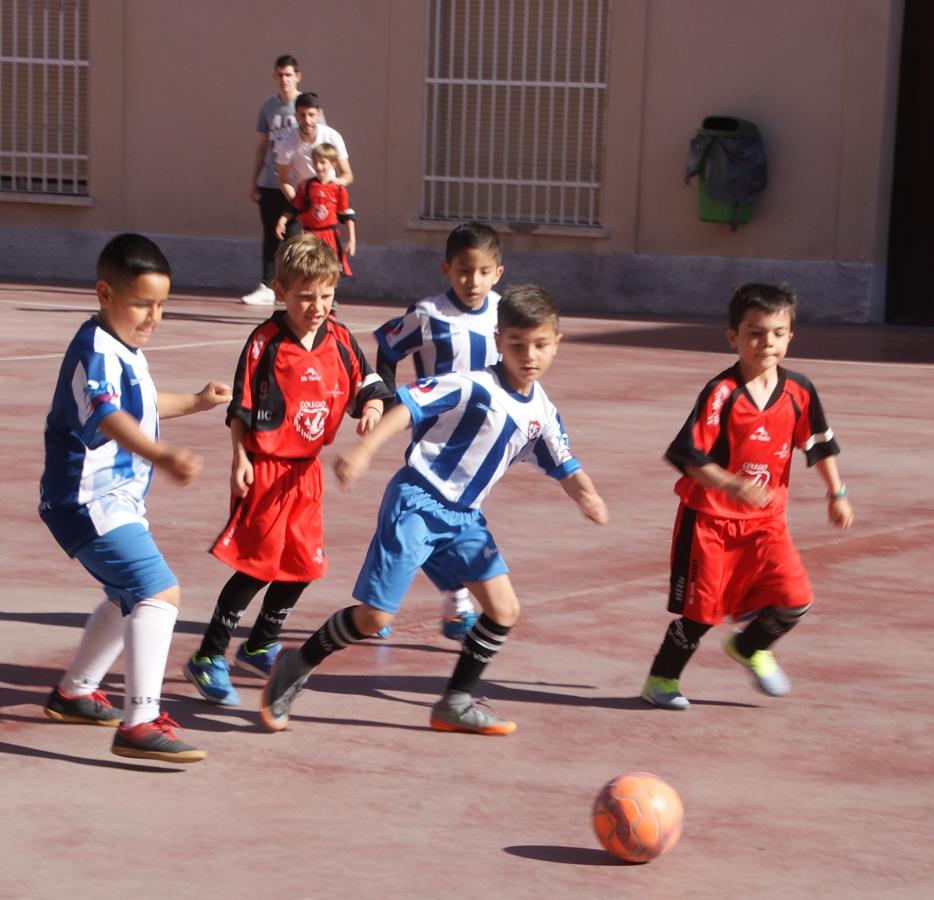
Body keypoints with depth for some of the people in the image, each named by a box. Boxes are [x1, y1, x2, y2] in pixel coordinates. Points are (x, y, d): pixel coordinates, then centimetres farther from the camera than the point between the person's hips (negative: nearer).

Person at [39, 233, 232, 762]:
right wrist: (163, 456, -57)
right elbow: (109, 418, -41)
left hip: (117, 501, 11)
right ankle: (140, 723, -27)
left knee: (131, 596, 28)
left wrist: (196, 402, 39)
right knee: (159, 591, -22)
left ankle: (74, 693, 45)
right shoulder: (96, 352, -22)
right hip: (89, 503, -11)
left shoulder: (127, 350, 10)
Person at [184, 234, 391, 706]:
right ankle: (209, 657, -1)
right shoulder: (265, 342, -12)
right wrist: (240, 459, -14)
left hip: (306, 469, 6)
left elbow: (368, 384, 9)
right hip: (265, 467, -6)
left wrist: (371, 407, -12)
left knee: (302, 562, 13)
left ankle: (260, 647, 33)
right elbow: (241, 406, -9)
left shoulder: (340, 340, 2)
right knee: (258, 563, -10)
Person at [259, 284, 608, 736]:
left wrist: (586, 495, -10)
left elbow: (564, 467, 13)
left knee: (504, 609, 1)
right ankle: (295, 667, 14)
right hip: (416, 502, -7)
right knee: (375, 616, -9)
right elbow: (407, 406, -21)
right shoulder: (475, 387, -16)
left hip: (463, 516, 7)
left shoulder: (543, 413, 6)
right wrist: (363, 449, -35)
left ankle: (456, 703, 16)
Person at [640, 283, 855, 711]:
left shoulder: (798, 391, -3)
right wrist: (732, 486, -33)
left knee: (794, 599, -6)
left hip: (765, 519, 4)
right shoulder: (720, 394, -18)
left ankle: (749, 647, 25)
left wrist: (837, 493, 13)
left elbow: (820, 444, 13)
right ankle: (661, 679, 23)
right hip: (709, 518, -4)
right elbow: (689, 455, -21)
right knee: (701, 609, 0)